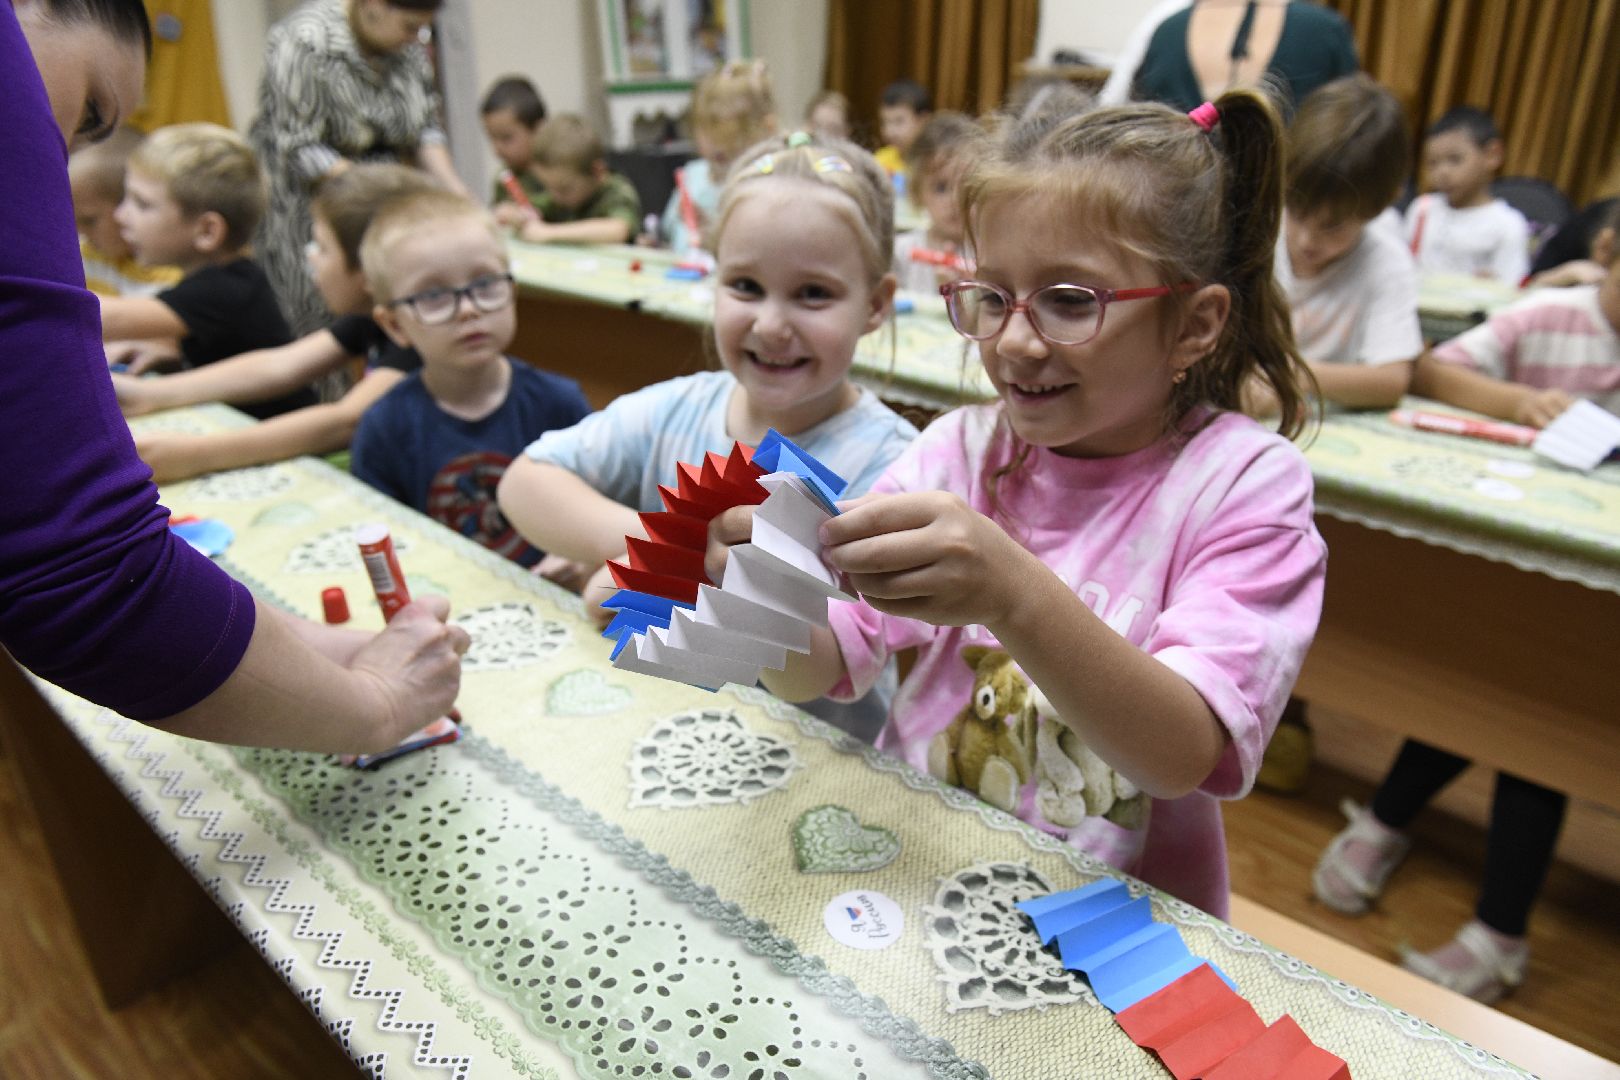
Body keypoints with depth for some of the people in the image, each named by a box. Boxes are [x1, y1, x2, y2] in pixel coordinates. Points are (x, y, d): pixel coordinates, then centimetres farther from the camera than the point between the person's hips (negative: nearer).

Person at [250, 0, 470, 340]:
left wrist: (452, 185, -13)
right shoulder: (306, 40, -20)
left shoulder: (408, 45, -1)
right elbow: (301, 150, -22)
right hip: (304, 198, -5)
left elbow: (426, 126, 5)